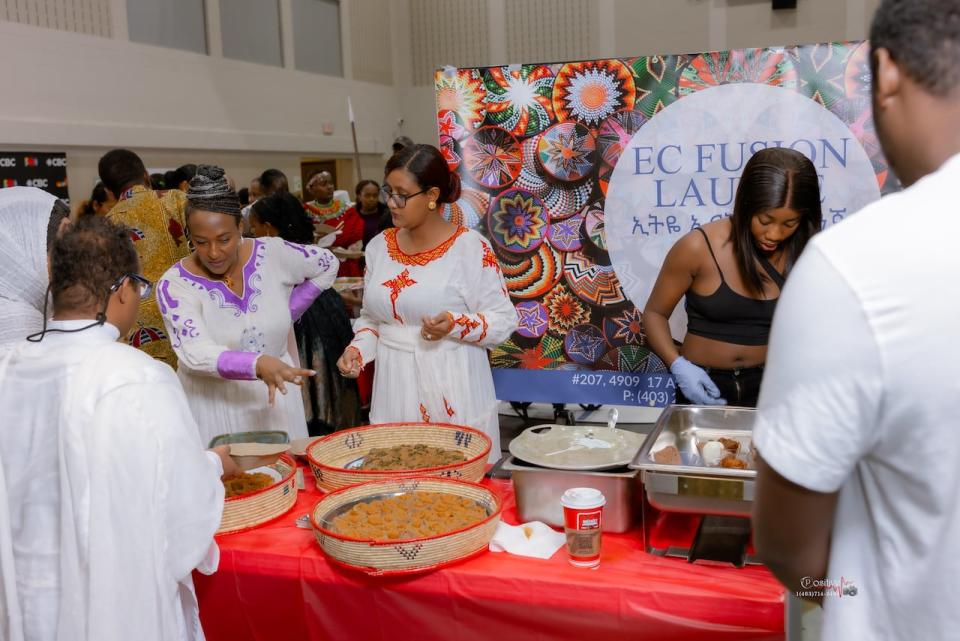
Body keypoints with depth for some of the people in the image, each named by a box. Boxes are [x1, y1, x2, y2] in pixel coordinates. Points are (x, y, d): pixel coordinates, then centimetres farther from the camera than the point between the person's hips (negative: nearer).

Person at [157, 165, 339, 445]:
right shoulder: (174, 285, -14)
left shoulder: (273, 254, -8)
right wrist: (258, 364, -41)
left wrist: (289, 311, 0)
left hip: (275, 397, 2)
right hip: (214, 407, -2)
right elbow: (196, 355, -25)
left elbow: (327, 264, 9)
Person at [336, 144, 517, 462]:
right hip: (395, 387, 4)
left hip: (453, 391, -4)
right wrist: (358, 349, -1)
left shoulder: (470, 247, -9)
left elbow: (504, 319, -7)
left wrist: (456, 325, -22)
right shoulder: (379, 246, 6)